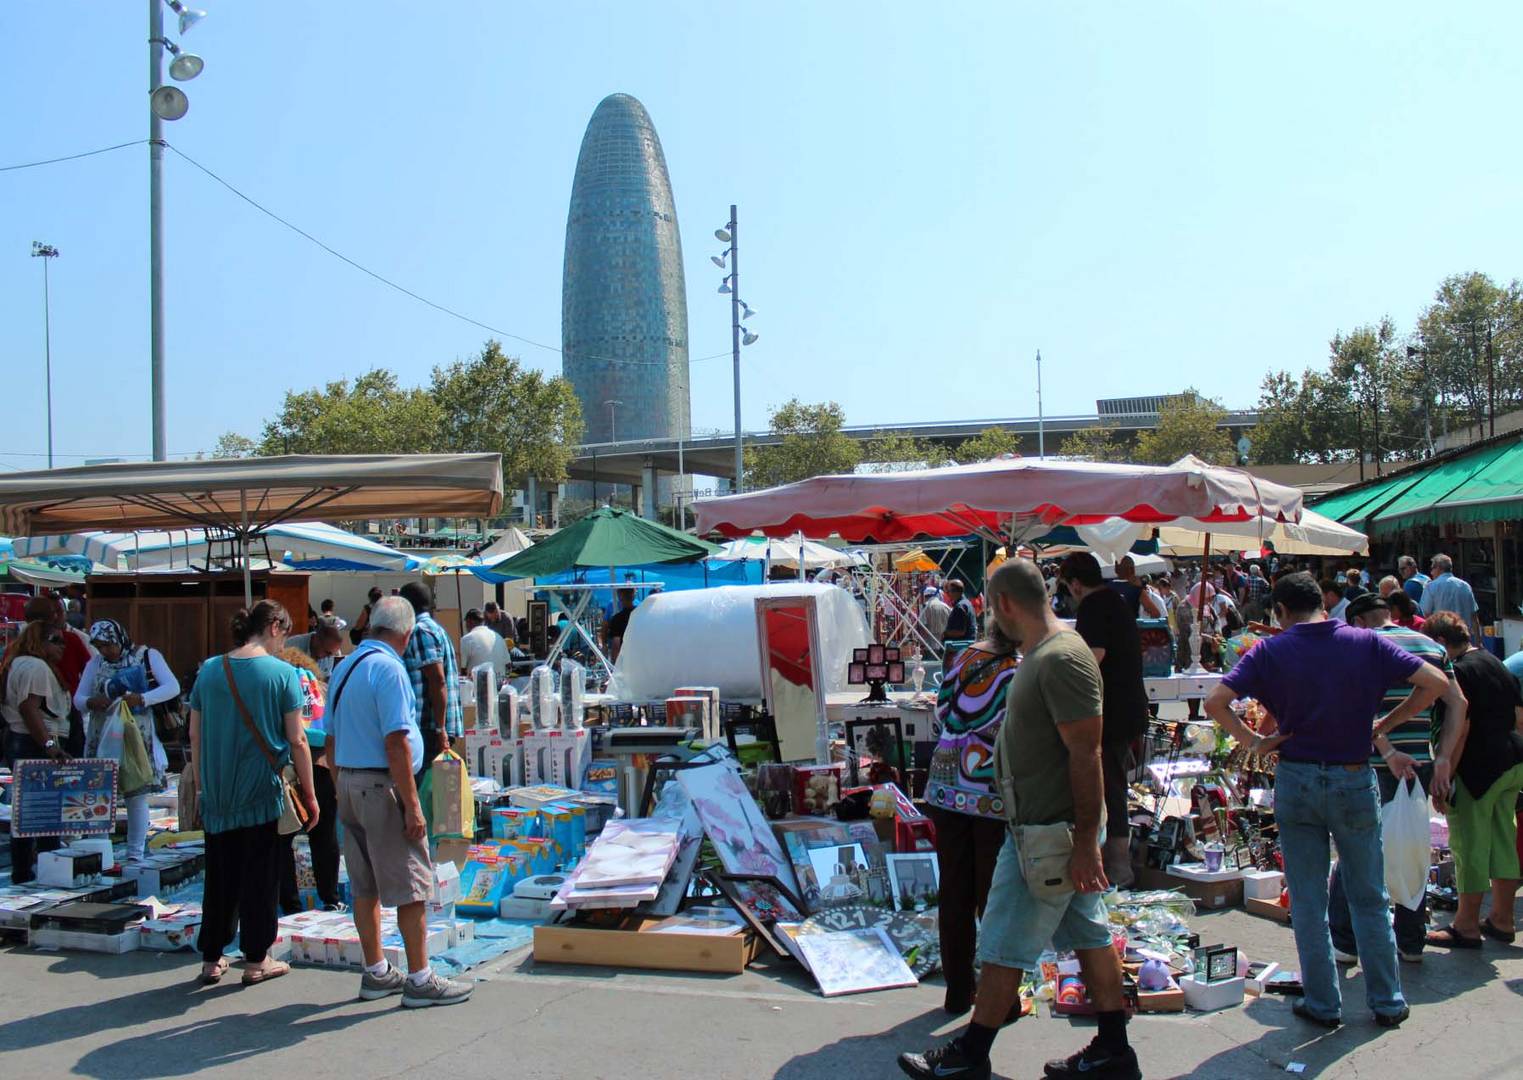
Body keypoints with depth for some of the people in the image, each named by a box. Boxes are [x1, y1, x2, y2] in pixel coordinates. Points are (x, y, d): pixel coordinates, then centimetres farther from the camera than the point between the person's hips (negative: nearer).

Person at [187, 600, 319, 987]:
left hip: (218, 795, 4)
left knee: (219, 877, 13)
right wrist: (309, 795, -1)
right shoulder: (282, 673, -9)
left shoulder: (209, 670, 4)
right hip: (263, 793, -4)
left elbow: (195, 736, 9)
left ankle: (211, 959, 19)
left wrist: (202, 785, 19)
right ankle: (256, 960, 14)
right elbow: (296, 741, -8)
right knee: (260, 877, 7)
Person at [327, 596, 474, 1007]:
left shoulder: (344, 668, 12)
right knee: (411, 885, -1)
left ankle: (376, 973, 23)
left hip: (348, 783, 9)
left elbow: (332, 738, 16)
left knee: (364, 886, 14)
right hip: (382, 787, -9)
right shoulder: (389, 668, -14)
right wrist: (412, 805, -18)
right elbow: (396, 742, -20)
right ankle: (420, 979, 3)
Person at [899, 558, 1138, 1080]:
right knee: (1089, 935, 15)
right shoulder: (1041, 653, 11)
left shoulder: (1061, 658, -22)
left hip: (1047, 832, -10)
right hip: (1054, 828, 10)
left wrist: (1086, 840, -23)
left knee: (1004, 947, 1)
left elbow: (1086, 753, -24)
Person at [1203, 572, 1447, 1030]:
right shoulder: (1366, 643, -2)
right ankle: (1387, 1002, 22)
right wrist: (1385, 723, 2)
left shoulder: (1270, 651, -6)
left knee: (1308, 901, 10)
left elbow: (1215, 702, -16)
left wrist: (1253, 742, -5)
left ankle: (1323, 1004, 16)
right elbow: (1435, 682, -5)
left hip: (1296, 780, -1)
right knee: (1370, 898, 15)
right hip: (1355, 780, 1)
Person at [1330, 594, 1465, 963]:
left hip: (1376, 767, -5)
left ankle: (1343, 943, 9)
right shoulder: (1433, 646, 12)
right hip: (1420, 765, 5)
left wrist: (1388, 753, -15)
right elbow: (1458, 704, 5)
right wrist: (1444, 759, 2)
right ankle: (1411, 943, 22)